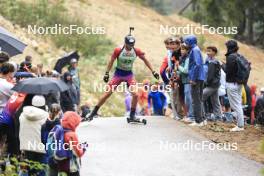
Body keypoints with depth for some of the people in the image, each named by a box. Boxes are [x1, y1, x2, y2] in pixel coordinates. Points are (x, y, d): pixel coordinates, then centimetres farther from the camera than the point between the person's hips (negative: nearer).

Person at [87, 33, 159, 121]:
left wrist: (153, 72, 1)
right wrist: (107, 73, -6)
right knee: (107, 93, -5)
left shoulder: (136, 51, -11)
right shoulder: (118, 50, -17)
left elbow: (145, 60, 2)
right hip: (118, 74, -2)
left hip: (129, 74, 2)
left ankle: (132, 115, 1)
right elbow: (111, 61, -5)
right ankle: (94, 112, 6)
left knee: (135, 94, -16)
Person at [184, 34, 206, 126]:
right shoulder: (196, 49, 16)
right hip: (200, 78, 10)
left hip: (196, 78, -10)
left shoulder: (194, 50, -12)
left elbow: (197, 64, -21)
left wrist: (193, 79, -19)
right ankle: (202, 119, 19)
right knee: (199, 100, 15)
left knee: (196, 100, -5)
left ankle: (198, 121, -4)